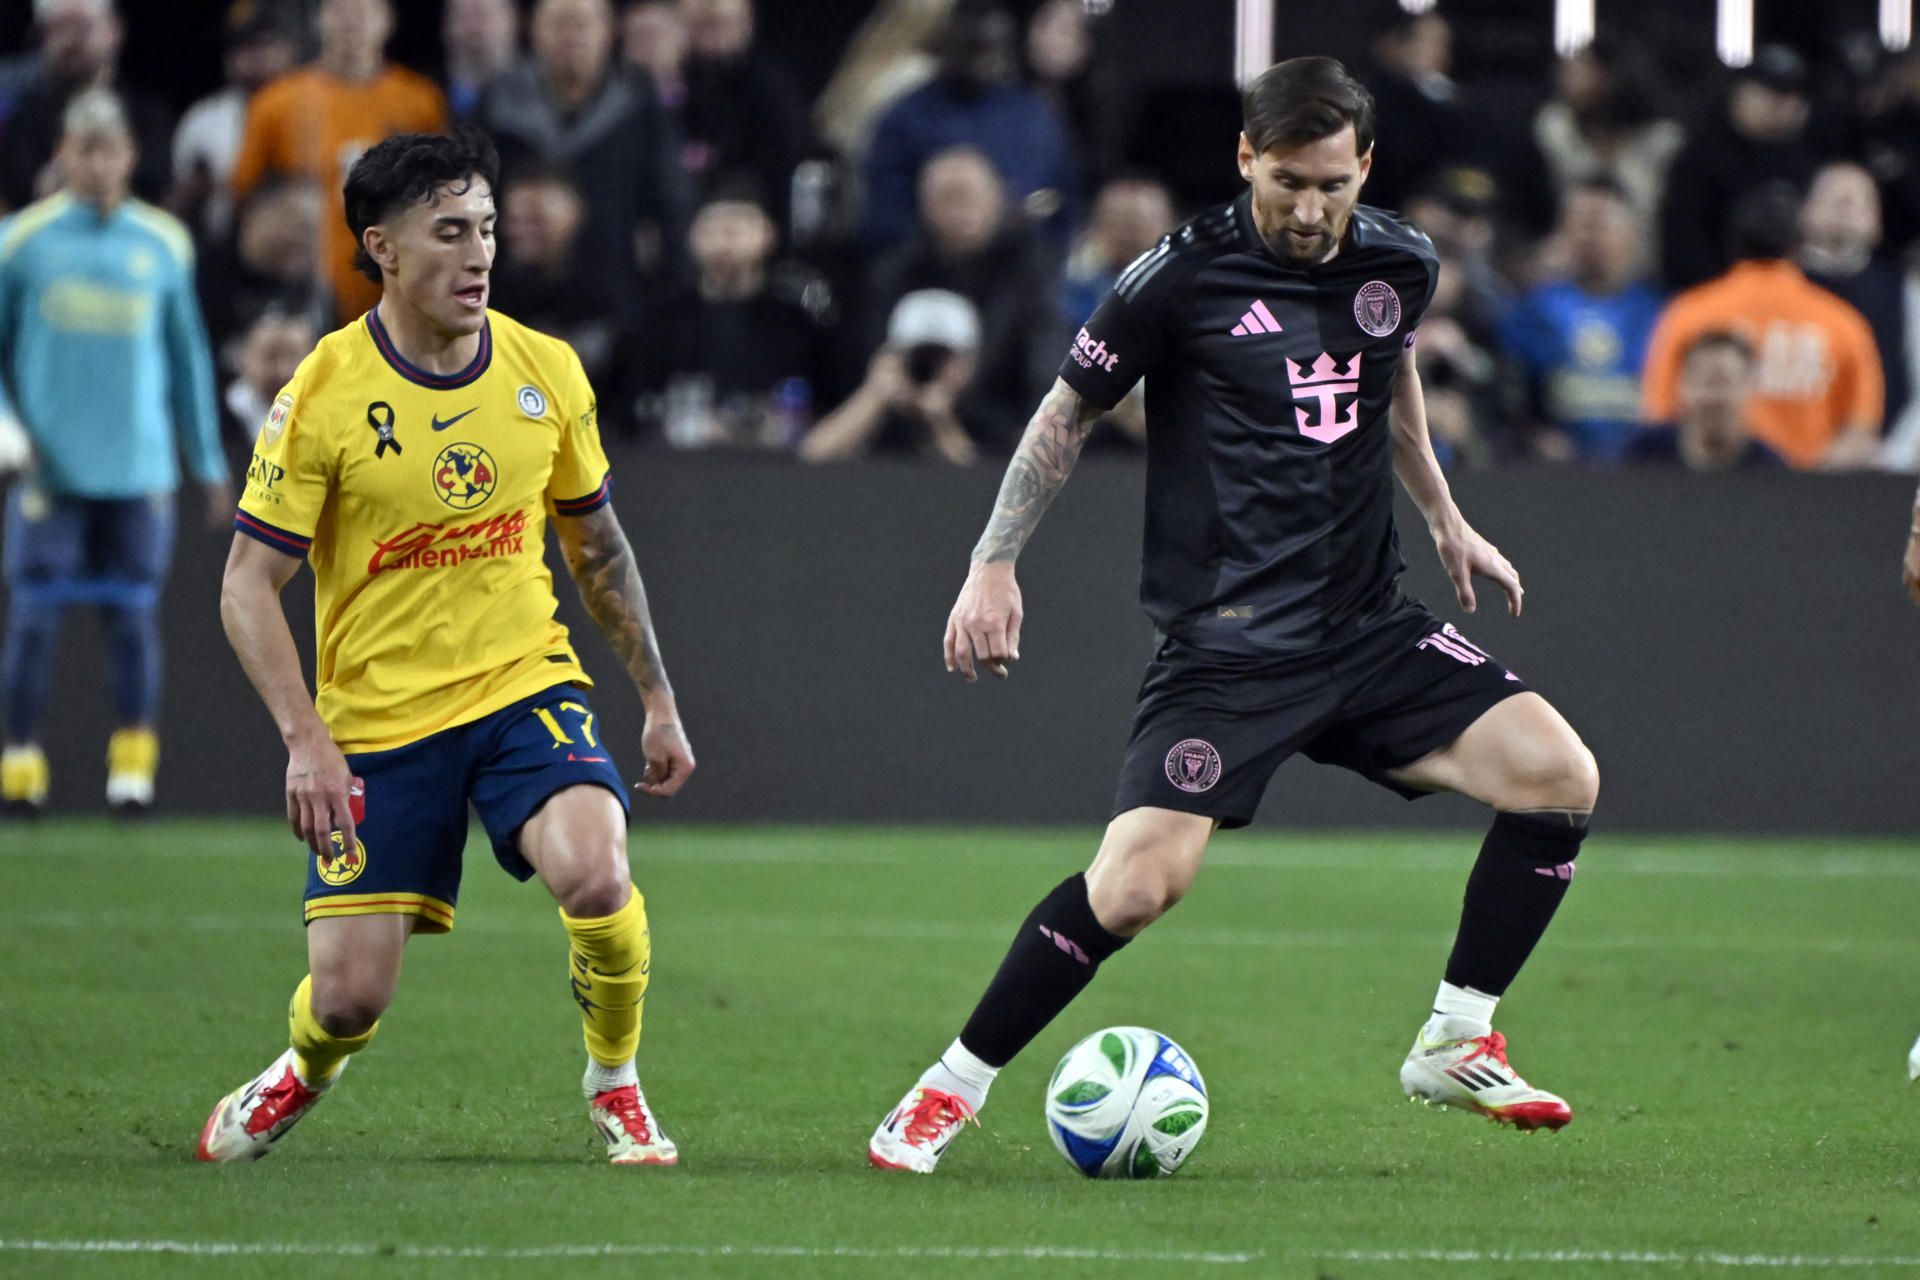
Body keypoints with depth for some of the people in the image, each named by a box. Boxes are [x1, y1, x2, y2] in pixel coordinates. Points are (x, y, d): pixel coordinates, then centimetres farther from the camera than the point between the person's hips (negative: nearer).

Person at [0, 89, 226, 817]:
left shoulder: (163, 245, 7)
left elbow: (188, 355, 15)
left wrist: (209, 462, 15)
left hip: (138, 465, 1)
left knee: (132, 616, 1)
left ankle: (134, 762, 7)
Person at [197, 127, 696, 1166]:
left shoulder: (547, 373, -1)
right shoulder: (323, 396, -12)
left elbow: (597, 547, 14)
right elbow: (247, 585, -9)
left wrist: (658, 699, 14)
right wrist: (306, 742, -20)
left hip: (525, 687, 2)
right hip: (377, 720, -2)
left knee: (594, 874, -28)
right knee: (350, 996, -4)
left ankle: (616, 1084, 1)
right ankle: (305, 1072, 35)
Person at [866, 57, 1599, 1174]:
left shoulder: (1401, 265, 4)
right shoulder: (1184, 276, -10)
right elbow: (1068, 414, 2)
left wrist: (1444, 518, 32)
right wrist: (995, 566, -2)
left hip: (1368, 625, 5)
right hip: (1226, 647, -5)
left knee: (1561, 777, -11)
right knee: (1137, 882, -21)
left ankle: (1456, 1046, 5)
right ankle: (953, 1088, 0)